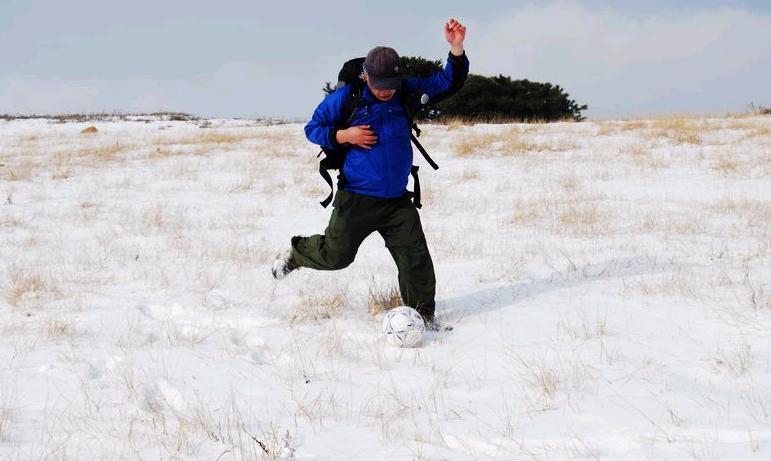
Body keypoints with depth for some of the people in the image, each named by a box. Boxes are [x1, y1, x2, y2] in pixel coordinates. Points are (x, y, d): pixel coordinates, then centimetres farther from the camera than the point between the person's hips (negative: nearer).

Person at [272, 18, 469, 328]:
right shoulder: (344, 98, -9)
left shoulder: (406, 93, 1)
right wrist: (344, 135, -17)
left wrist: (456, 49, -15)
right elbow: (313, 129, 0)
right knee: (336, 255, 6)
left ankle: (423, 315, 10)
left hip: (397, 200, 3)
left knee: (416, 258, -3)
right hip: (356, 199, -3)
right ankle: (295, 254, 35)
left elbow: (448, 82, 2)